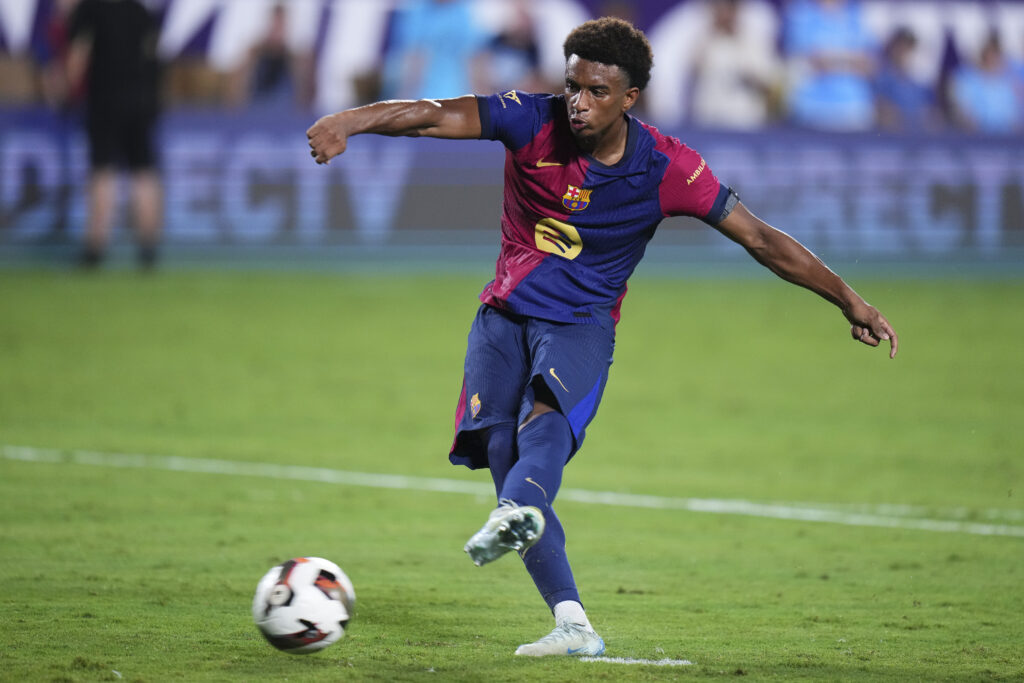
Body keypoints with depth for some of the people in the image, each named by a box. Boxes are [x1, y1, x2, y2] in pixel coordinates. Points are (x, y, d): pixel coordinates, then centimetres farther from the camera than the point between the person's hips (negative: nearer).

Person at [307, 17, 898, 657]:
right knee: (502, 455, -11)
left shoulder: (666, 167, -12)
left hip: (582, 321, -2)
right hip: (505, 313, 3)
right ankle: (573, 624, -11)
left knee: (548, 414, -33)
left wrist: (851, 301, -6)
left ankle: (518, 513, -64)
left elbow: (760, 238, -6)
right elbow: (433, 116, -24)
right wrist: (349, 121, -43)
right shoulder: (532, 122, -11)